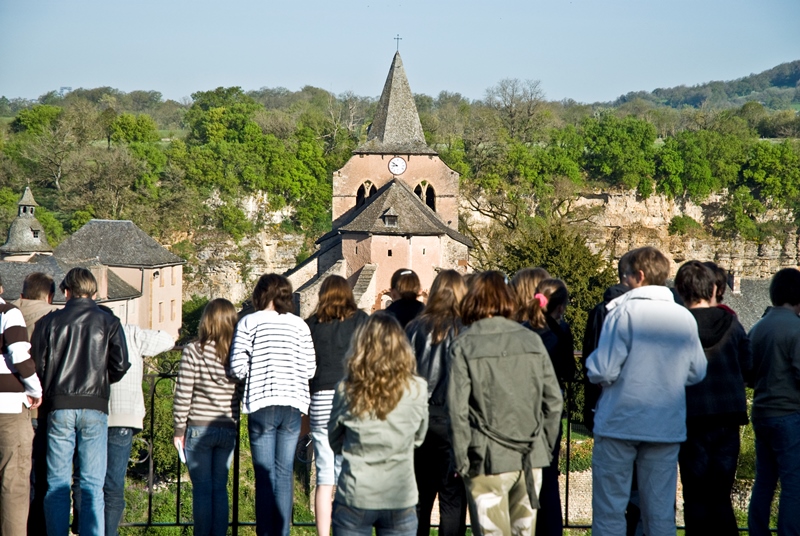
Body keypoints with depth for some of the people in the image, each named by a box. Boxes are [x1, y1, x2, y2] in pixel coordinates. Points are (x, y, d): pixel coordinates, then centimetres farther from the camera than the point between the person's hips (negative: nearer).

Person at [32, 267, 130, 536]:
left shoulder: (49, 322, 5)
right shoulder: (109, 323, 4)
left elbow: (37, 365, 1)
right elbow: (120, 365, -3)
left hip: (59, 406, 0)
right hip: (95, 407, 0)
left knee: (57, 485, 4)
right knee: (92, 486, 2)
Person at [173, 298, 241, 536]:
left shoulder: (193, 351, -9)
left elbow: (183, 394, -8)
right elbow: (242, 395, 2)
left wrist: (179, 430, -1)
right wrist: (235, 425, 12)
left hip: (199, 428, -3)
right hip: (228, 430, 3)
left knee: (202, 489, 2)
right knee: (220, 488, 10)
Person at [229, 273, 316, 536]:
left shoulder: (249, 323, -3)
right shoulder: (299, 325, 4)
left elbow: (237, 367, -9)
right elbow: (310, 369, 2)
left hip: (262, 406, -2)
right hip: (292, 407, 2)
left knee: (265, 475, 2)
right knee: (284, 474, 8)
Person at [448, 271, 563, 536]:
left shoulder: (464, 346, -5)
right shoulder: (531, 340, 5)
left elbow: (457, 409, -11)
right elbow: (554, 400, 6)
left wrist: (462, 460, -4)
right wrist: (545, 446, 15)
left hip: (489, 461, -3)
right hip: (531, 459, 4)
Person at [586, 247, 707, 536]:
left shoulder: (623, 313, -11)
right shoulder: (685, 318, 3)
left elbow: (603, 371, -16)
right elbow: (697, 372, 10)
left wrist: (592, 362, 6)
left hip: (620, 423, -4)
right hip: (667, 427, 4)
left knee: (609, 510, 3)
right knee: (661, 511, 9)